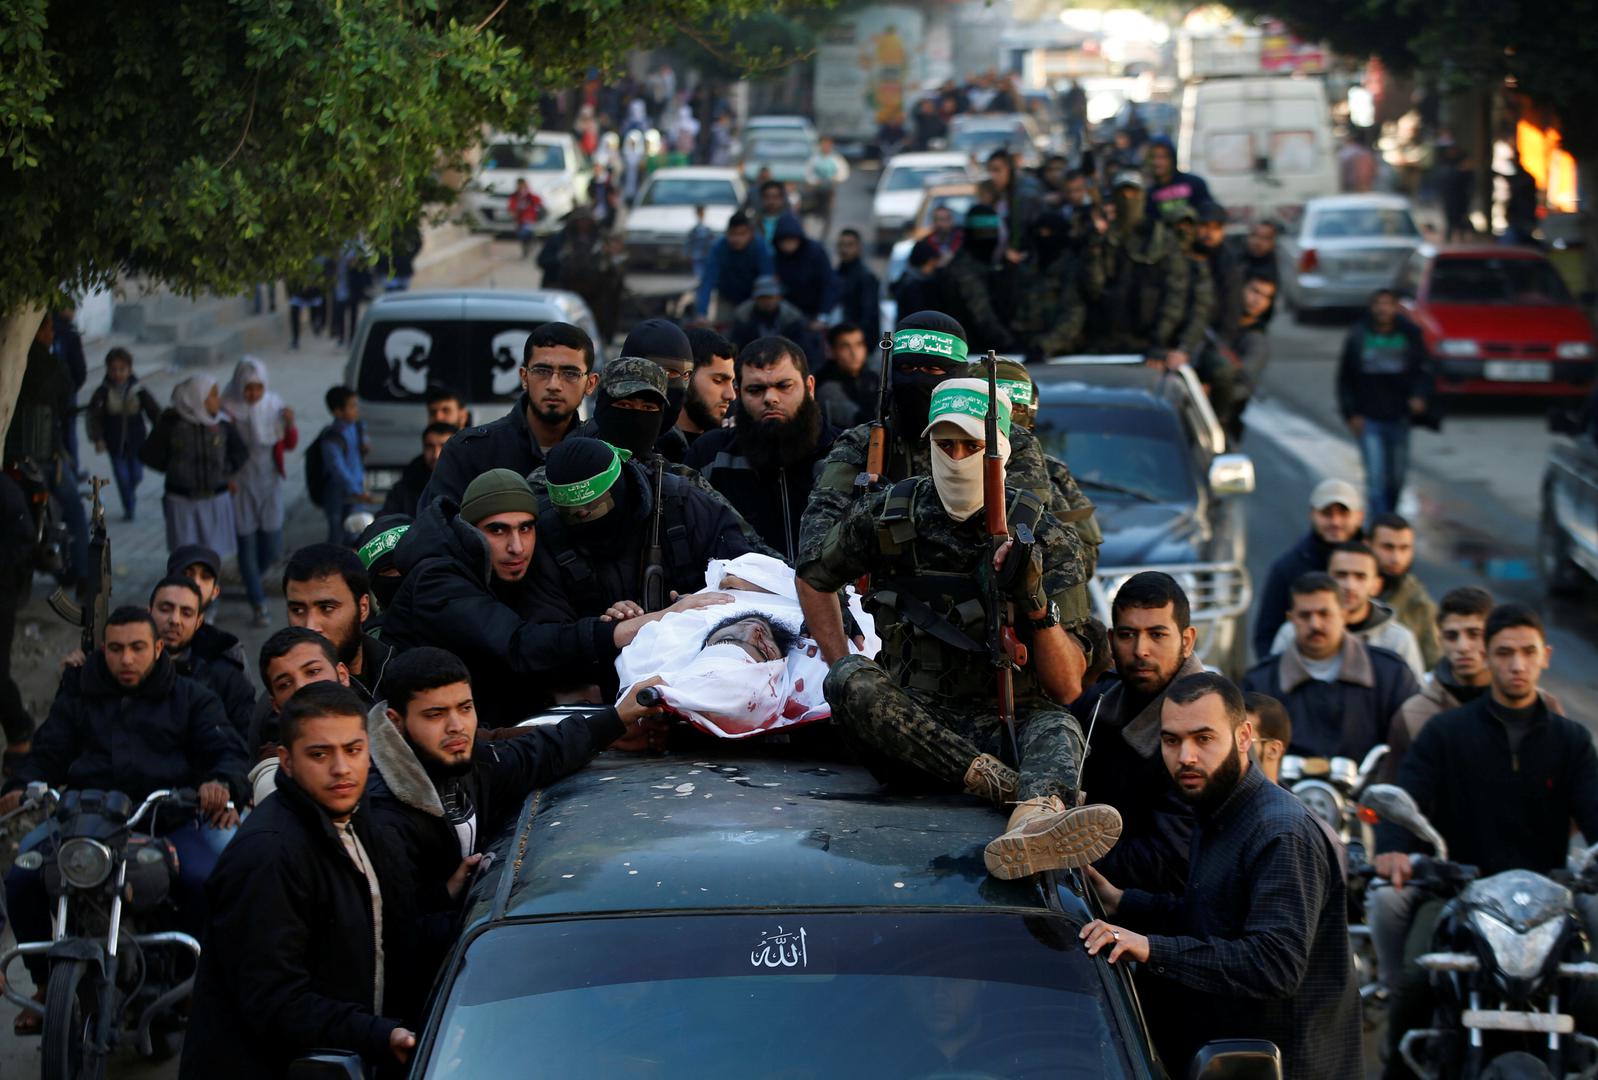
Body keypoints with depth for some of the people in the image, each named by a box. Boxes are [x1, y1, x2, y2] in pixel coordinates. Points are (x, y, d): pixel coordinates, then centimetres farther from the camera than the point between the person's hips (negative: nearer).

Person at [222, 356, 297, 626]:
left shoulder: (274, 405, -3)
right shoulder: (227, 410, -15)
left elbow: (289, 444, 6)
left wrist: (290, 424, -13)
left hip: (269, 483, 4)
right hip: (240, 485, -4)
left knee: (272, 546, 7)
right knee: (247, 545, -1)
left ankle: (252, 580, 37)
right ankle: (259, 606, 9)